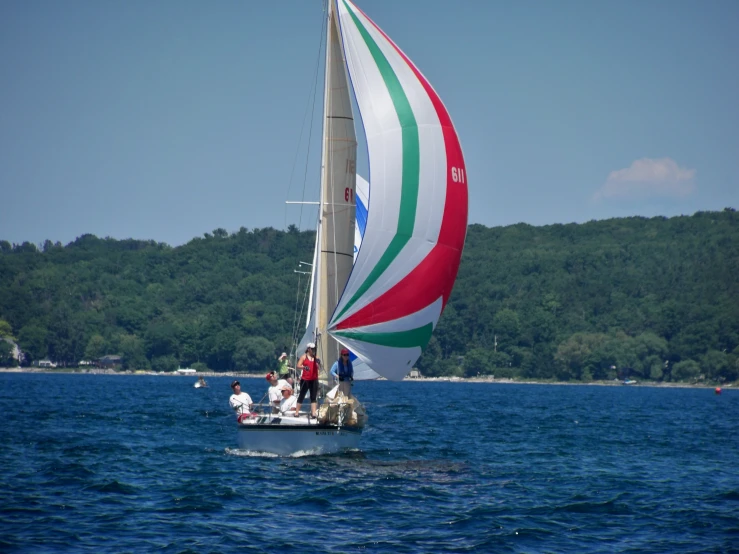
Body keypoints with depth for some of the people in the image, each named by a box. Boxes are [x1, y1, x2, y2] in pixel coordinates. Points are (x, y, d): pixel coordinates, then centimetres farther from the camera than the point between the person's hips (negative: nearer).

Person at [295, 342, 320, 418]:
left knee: (314, 397, 0)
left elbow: (319, 368, 9)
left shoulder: (316, 358, 10)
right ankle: (296, 412, 7)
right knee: (301, 396, 2)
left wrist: (318, 363, -10)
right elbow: (298, 365, -11)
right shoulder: (304, 357, 0)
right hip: (305, 380, -3)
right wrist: (304, 367, -31)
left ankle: (314, 413, -2)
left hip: (314, 380, 3)